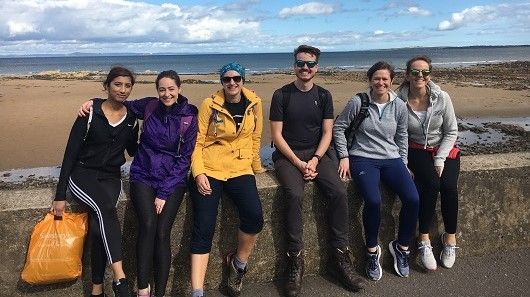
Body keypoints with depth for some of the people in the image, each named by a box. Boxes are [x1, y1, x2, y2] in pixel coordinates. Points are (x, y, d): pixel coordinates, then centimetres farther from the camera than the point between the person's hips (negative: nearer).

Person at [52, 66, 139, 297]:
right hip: (82, 174, -3)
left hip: (110, 178, 3)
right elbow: (70, 153, -6)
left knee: (98, 227, -19)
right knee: (106, 209, -33)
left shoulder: (131, 117, 4)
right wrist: (60, 196, -8)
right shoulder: (90, 113, -8)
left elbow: (133, 150, 19)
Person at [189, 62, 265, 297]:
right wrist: (198, 173, -12)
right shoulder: (209, 104, -1)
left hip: (240, 169, 2)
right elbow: (198, 142, -1)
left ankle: (238, 263, 6)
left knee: (254, 216, -23)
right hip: (208, 170, -1)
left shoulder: (254, 104, 6)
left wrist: (256, 165, 24)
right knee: (203, 228, -14)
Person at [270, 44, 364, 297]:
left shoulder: (323, 96, 9)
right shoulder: (281, 95, -1)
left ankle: (340, 258, -8)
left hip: (316, 154, 3)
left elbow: (327, 132, 5)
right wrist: (298, 163, -13)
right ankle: (295, 261, -19)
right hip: (287, 155, -3)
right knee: (294, 195, -31)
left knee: (339, 193, -21)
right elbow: (276, 135, -4)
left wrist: (314, 160, -11)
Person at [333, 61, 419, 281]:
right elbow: (338, 127, 3)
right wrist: (344, 156, -3)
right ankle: (372, 250, -3)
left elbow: (401, 137, 17)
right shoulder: (358, 102, -4)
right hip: (363, 159, -3)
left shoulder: (399, 106, 7)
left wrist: (403, 164, 14)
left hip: (391, 159, 4)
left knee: (412, 199, -19)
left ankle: (401, 246, 7)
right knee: (373, 201, -29)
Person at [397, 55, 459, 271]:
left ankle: (450, 236, -1)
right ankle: (424, 239, -15)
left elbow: (451, 131, -1)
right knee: (431, 183, -29)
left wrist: (440, 159, -10)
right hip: (416, 151, -2)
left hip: (443, 149, 2)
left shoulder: (441, 98, -7)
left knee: (449, 186, -23)